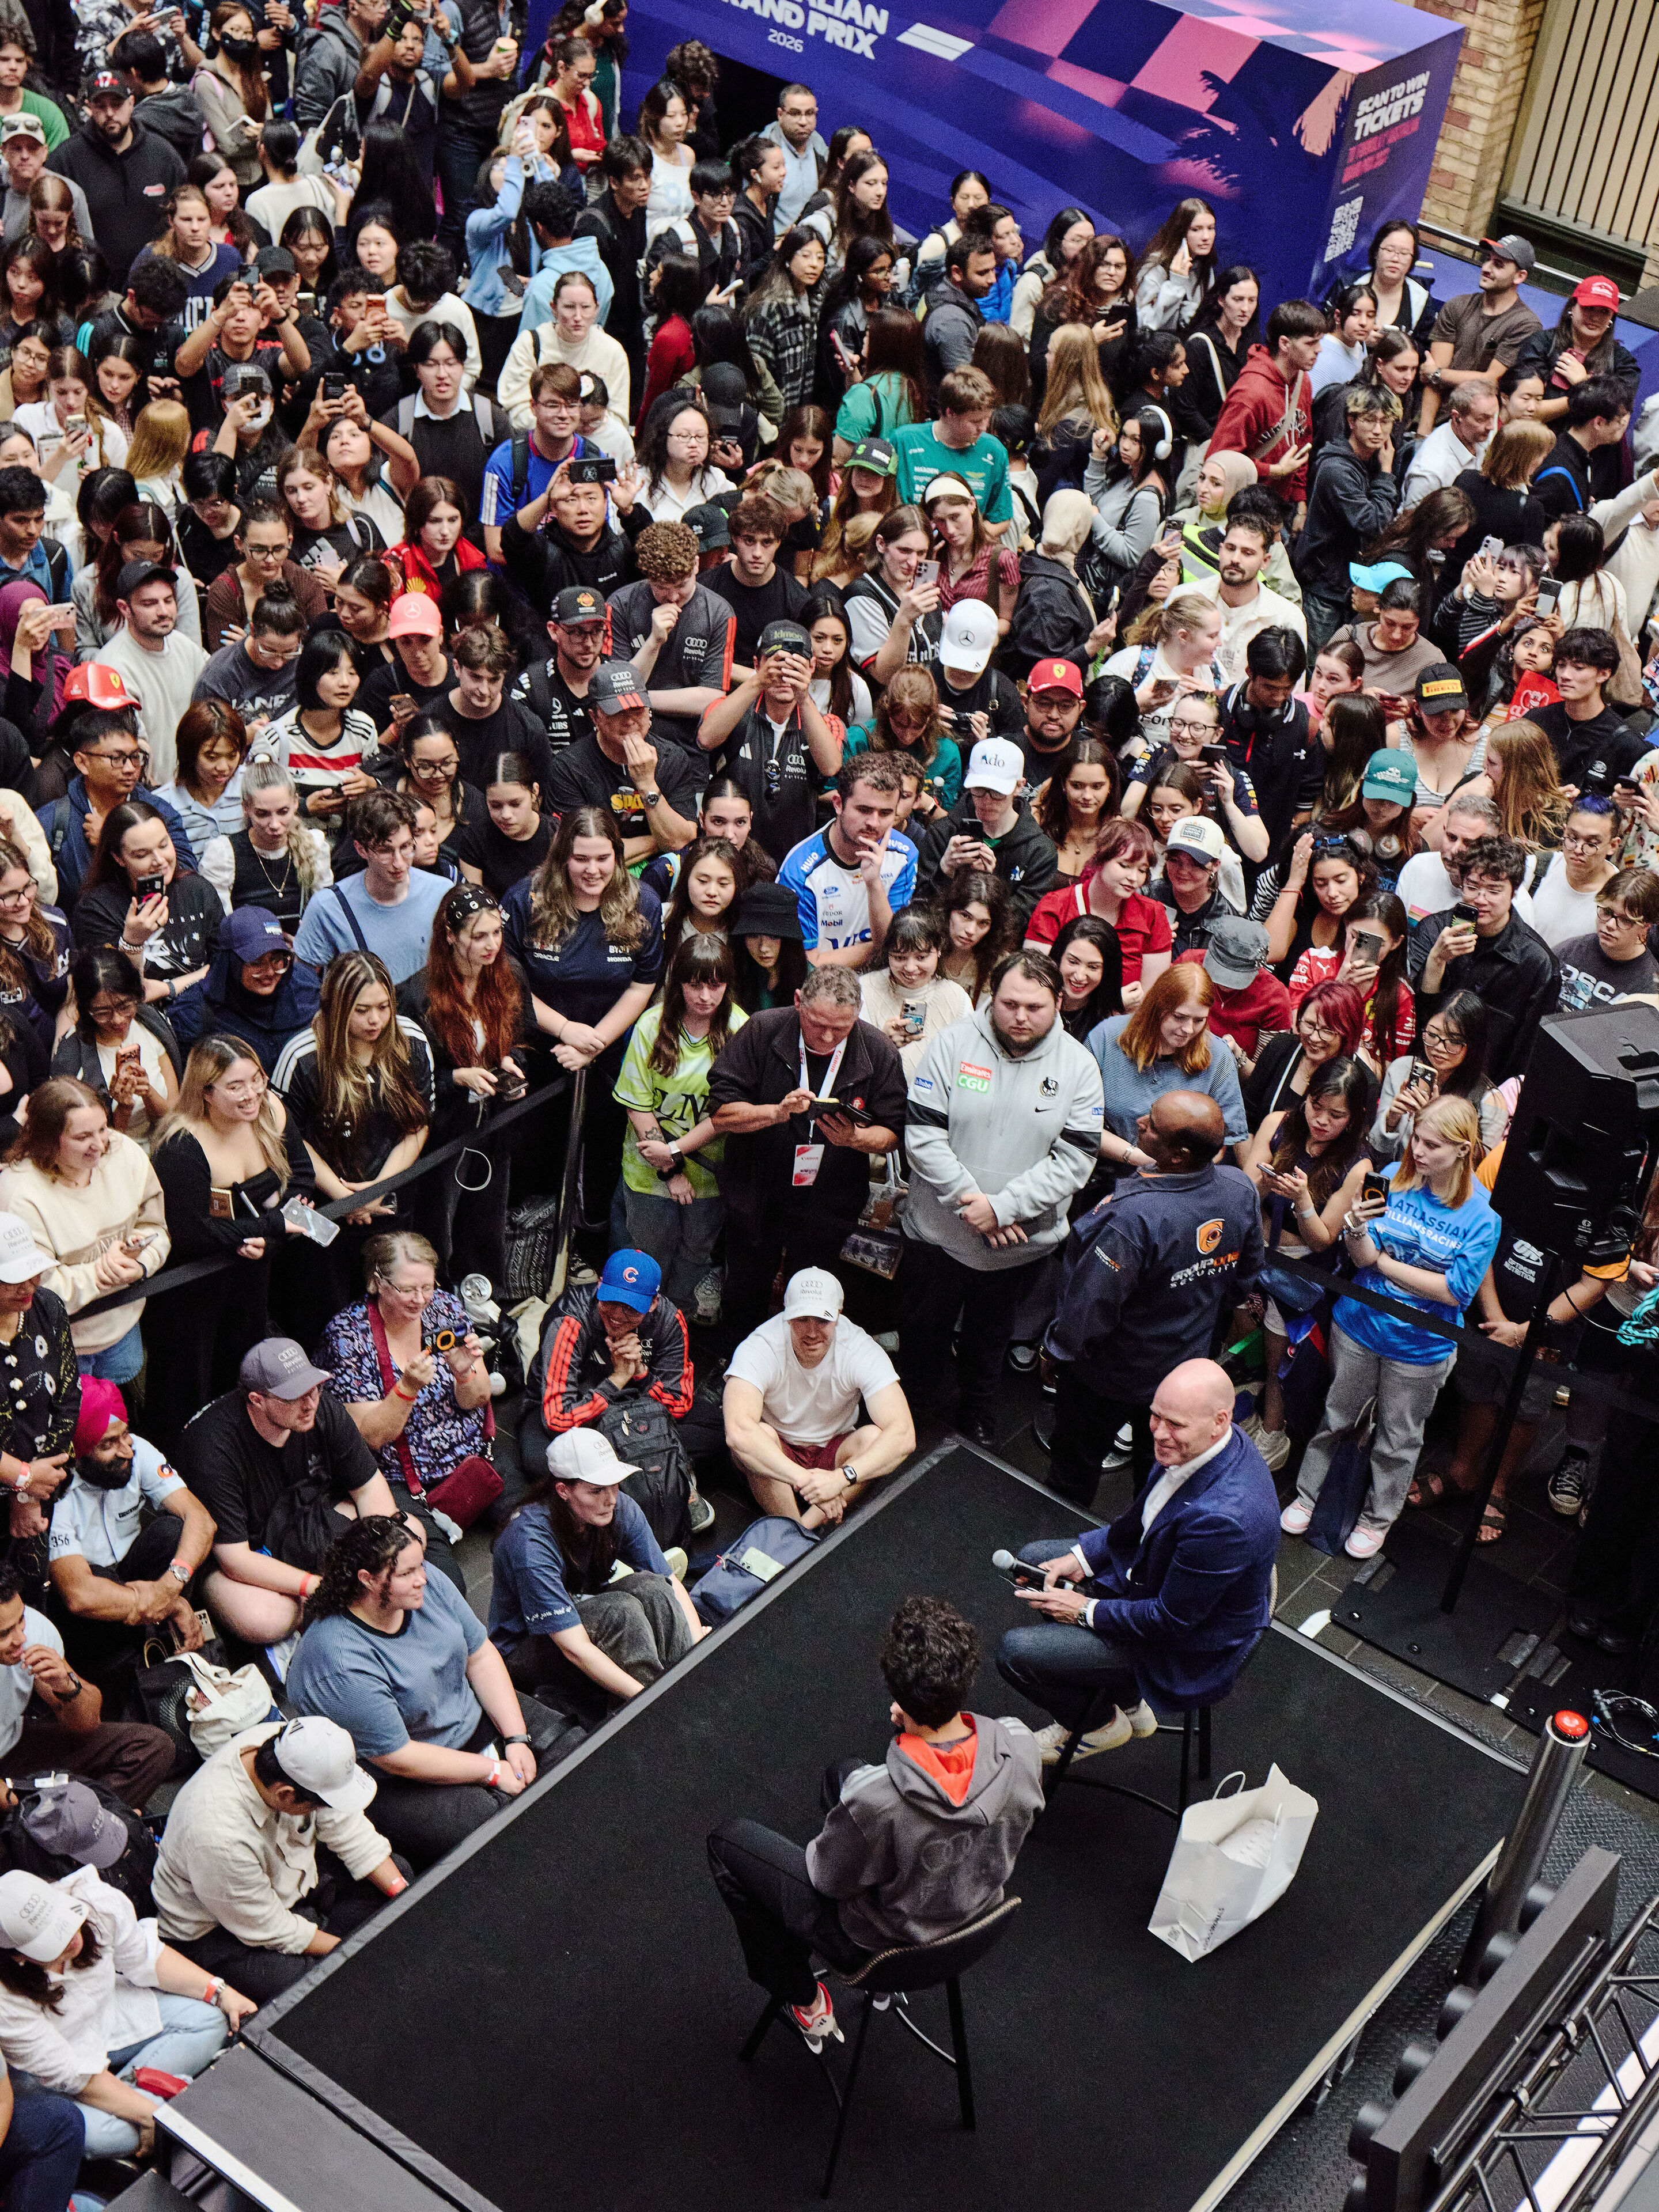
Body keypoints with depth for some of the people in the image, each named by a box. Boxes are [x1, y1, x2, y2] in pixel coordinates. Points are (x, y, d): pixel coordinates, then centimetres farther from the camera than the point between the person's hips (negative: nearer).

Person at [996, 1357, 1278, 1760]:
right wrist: (1082, 1556, -4)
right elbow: (1143, 1520, 6)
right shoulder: (1191, 1443, -14)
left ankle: (1103, 1723, 23)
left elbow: (1173, 1619, -27)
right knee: (1033, 1559, 18)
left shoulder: (1222, 1518, -41)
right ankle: (1124, 1697, 28)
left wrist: (1087, 1610, -15)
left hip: (1190, 1642, -9)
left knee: (1015, 1653, -9)